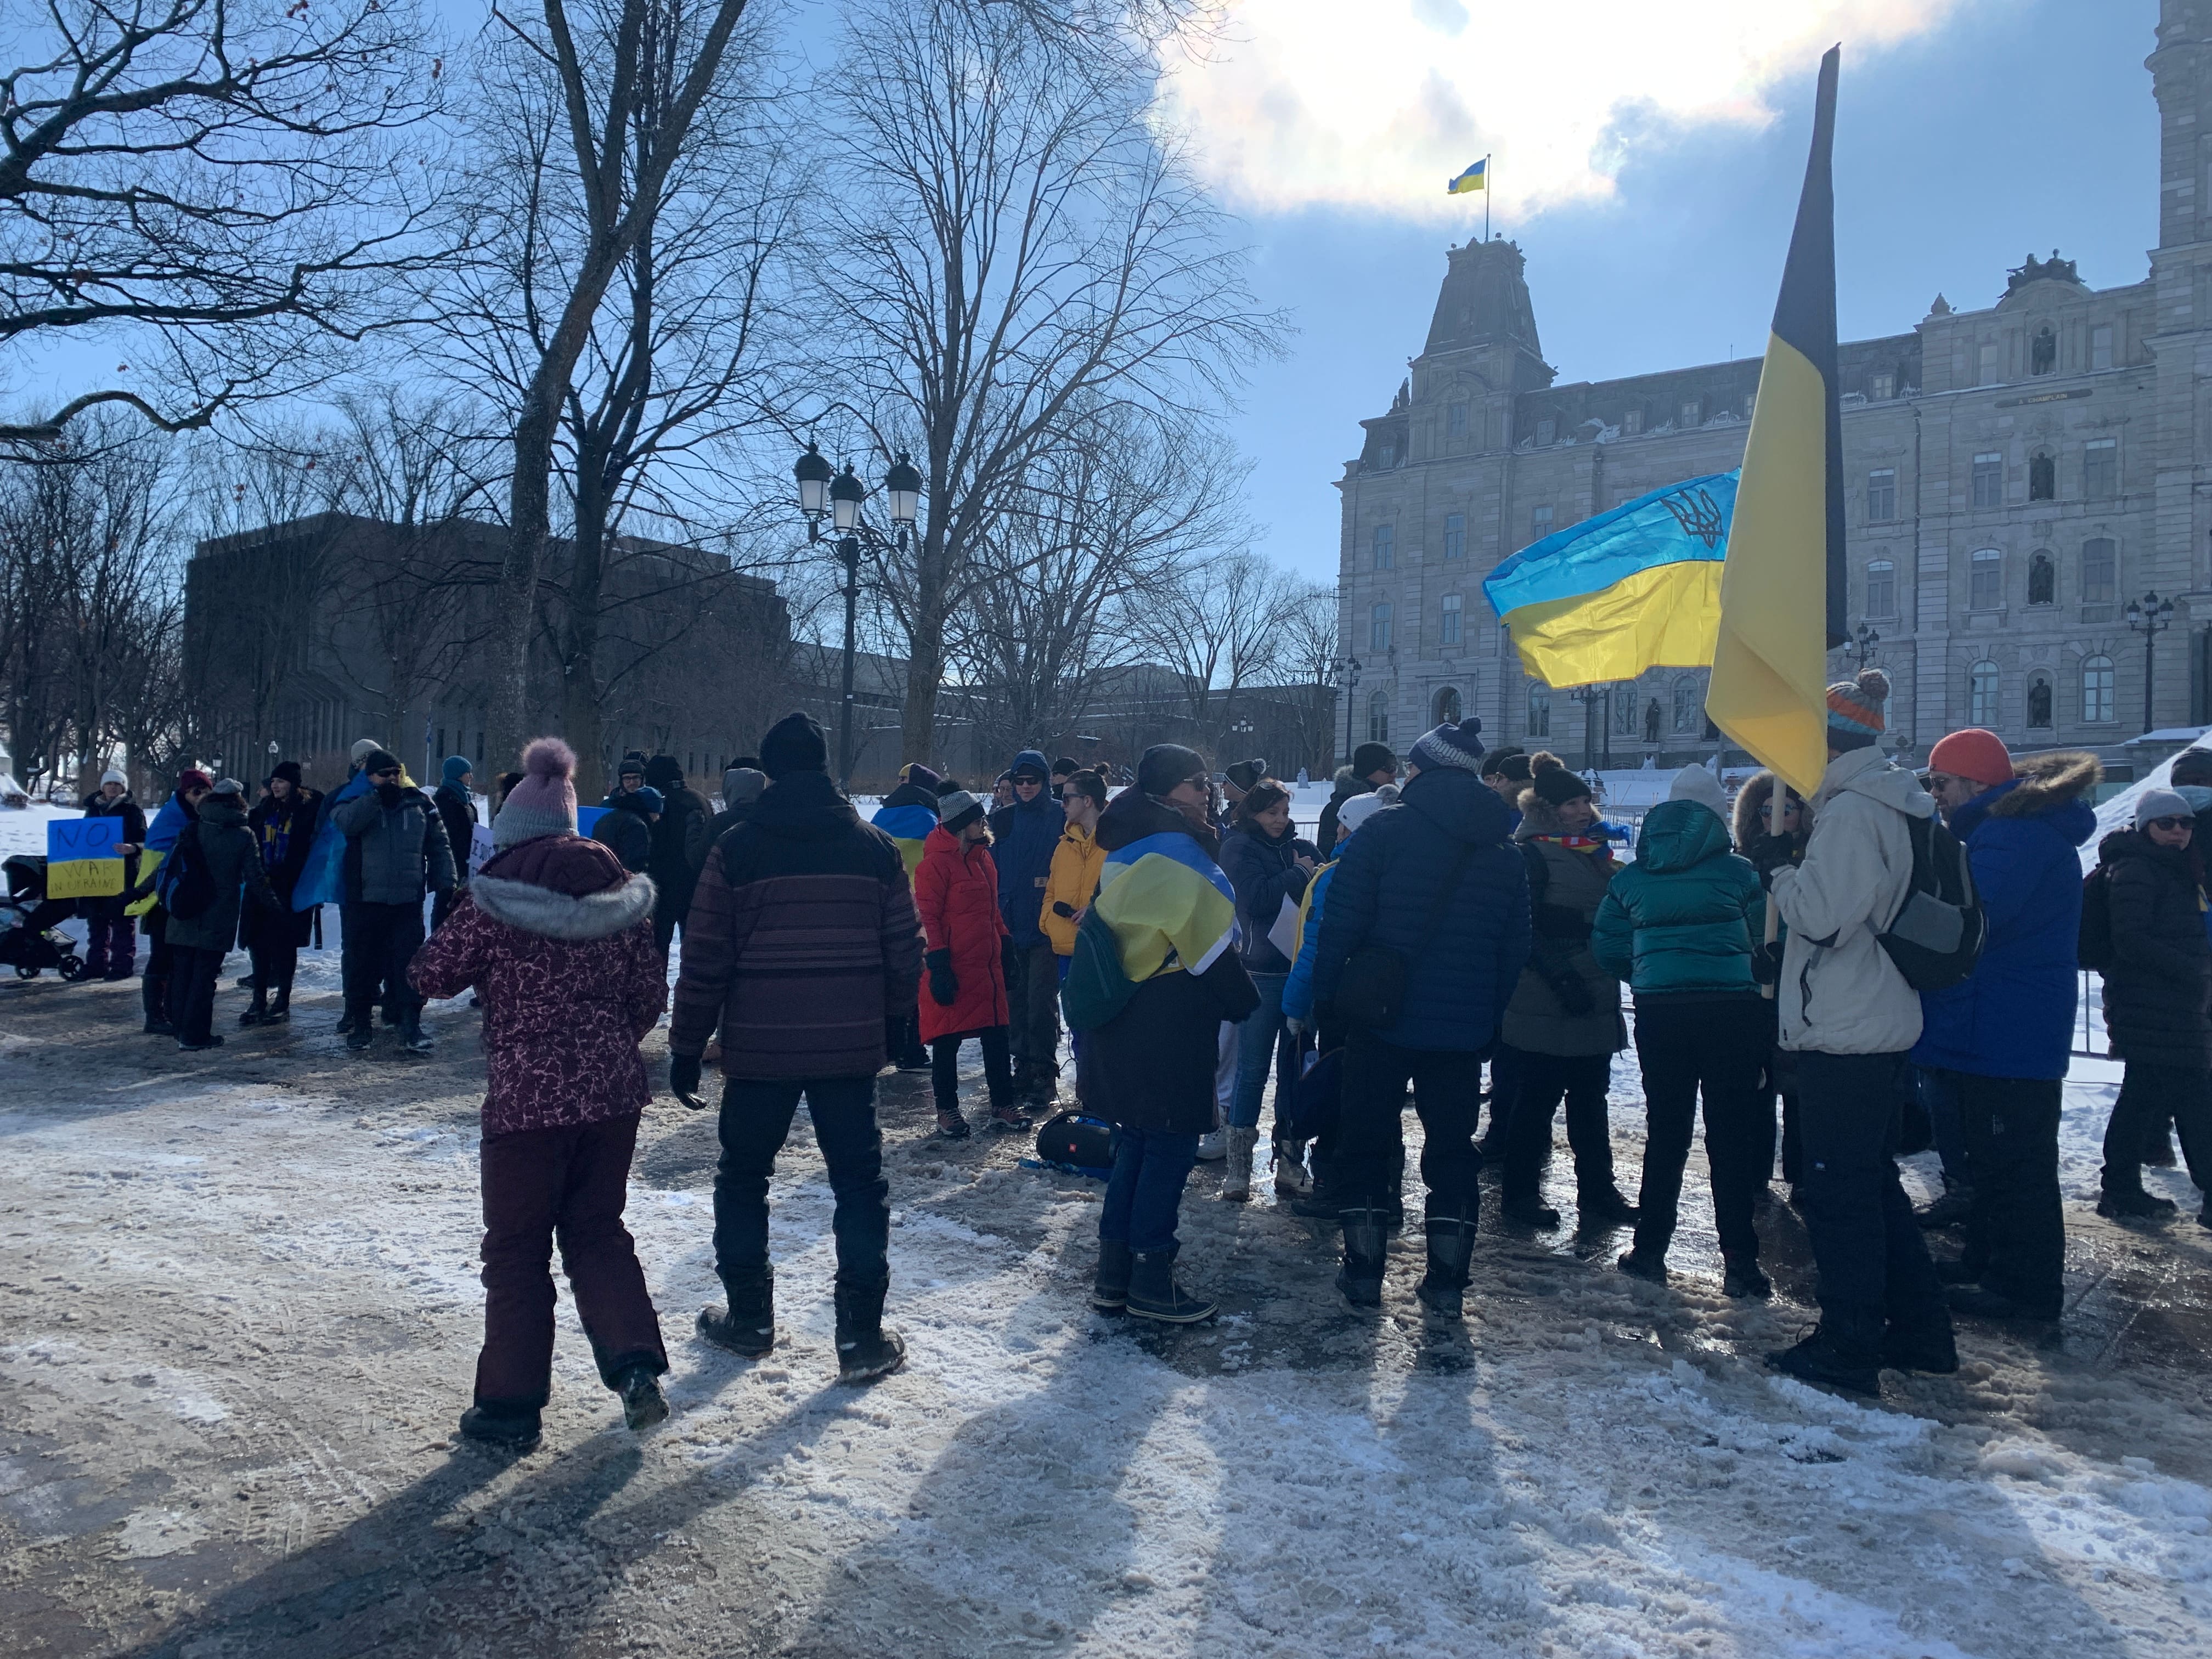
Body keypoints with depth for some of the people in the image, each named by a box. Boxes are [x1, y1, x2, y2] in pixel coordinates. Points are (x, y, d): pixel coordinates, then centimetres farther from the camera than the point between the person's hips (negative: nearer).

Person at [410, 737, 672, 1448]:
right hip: (612, 1092, 4)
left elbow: (433, 975, -2)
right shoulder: (618, 889, 3)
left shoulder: (492, 896, -10)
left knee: (517, 1249, 9)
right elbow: (650, 992, 7)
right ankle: (636, 1366, 5)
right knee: (597, 1231, 19)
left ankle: (510, 1404, 15)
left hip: (526, 1096, -4)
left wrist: (482, 964, 18)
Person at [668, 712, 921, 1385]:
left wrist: (687, 1046, 4)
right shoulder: (875, 848, 1)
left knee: (743, 1177, 16)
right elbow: (904, 956, 3)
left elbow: (705, 961, -5)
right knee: (860, 1184, 9)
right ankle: (862, 1336, 7)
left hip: (758, 1048, -1)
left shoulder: (736, 850, -5)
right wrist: (882, 1013, 20)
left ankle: (748, 1316, 24)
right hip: (851, 1049, 2)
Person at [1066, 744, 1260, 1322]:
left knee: (1137, 1142, 16)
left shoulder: (1125, 853, 13)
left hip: (1121, 1017, 9)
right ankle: (1152, 1283, 6)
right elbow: (1209, 946, -16)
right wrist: (1247, 1005, -3)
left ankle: (1114, 1274, 21)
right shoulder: (1178, 851, -15)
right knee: (1171, 1146, 0)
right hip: (1170, 1029, -9)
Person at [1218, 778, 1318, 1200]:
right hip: (1261, 971, -4)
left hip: (1302, 970, 4)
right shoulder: (1238, 848, 1)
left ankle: (1290, 1158, 17)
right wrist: (1299, 876, -5)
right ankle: (1239, 1168, 2)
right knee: (1253, 1069, -3)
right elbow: (1258, 899, -14)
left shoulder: (1302, 849, 14)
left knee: (1295, 1066, 8)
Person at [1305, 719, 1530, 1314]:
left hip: (1381, 1019, -3)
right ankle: (1447, 1281, 15)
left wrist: (1326, 999, -5)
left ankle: (1364, 1272, 12)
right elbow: (1515, 951, 11)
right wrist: (1488, 1021, 16)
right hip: (1463, 1029, 4)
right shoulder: (1505, 852, 9)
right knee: (1452, 1149, 13)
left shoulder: (1386, 829, -7)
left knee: (1365, 1142, 9)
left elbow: (1341, 923, -11)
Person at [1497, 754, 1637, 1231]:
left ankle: (1598, 1192, 21)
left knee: (1591, 1102, 13)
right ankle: (1521, 1193, 11)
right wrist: (1561, 977, -22)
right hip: (1546, 1010, -8)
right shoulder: (1533, 854, -9)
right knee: (1536, 1102, 1)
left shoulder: (1596, 852, 15)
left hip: (1595, 1008, 8)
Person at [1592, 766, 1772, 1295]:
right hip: (1731, 1010, -2)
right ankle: (1739, 1261, 5)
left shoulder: (1632, 877, 7)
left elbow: (1607, 947, 9)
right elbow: (1767, 941, 2)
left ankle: (1649, 1250, 16)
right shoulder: (1739, 872, -2)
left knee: (1665, 1132, 13)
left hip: (1659, 1014, 3)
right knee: (1730, 1136, 3)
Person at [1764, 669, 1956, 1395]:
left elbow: (1824, 914, -22)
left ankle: (1849, 1346, 4)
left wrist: (1782, 877, -5)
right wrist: (1796, 880, 12)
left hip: (1843, 1035, -10)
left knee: (1837, 1189, -3)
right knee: (1874, 1180, 18)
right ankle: (1919, 1329, 25)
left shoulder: (1851, 811, -16)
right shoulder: (1894, 807, 14)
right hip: (1880, 1027, 10)